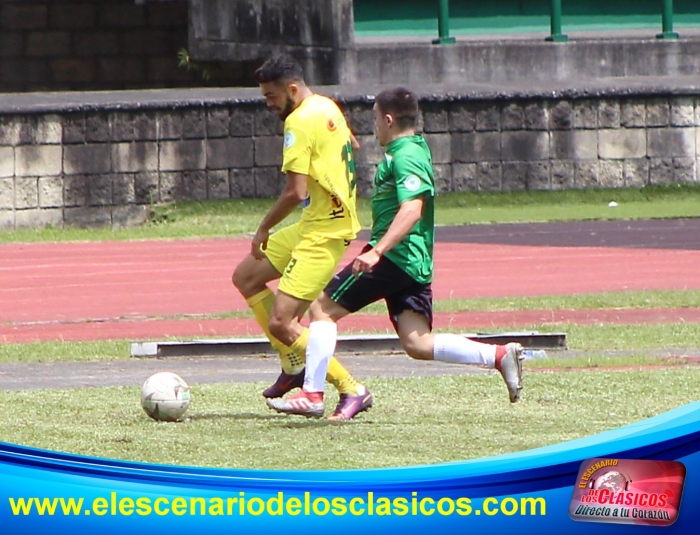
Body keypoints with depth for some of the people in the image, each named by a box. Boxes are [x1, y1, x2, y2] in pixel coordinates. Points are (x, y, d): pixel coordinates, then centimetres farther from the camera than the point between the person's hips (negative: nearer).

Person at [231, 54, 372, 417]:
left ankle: (351, 388, -7)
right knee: (245, 277, 17)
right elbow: (351, 143, 31)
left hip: (323, 232, -10)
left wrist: (264, 228, -11)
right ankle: (294, 366, 20)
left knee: (281, 323, -12)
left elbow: (295, 192, -24)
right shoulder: (328, 108, 10)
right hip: (313, 224, 10)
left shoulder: (300, 121, -18)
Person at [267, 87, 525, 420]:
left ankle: (312, 395, -4)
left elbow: (411, 210, -27)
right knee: (418, 344, 3)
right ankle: (499, 356, -7)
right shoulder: (415, 149, 17)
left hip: (394, 256, -10)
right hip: (415, 264, 10)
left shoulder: (404, 157, -14)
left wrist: (377, 251, -34)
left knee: (323, 309, -1)